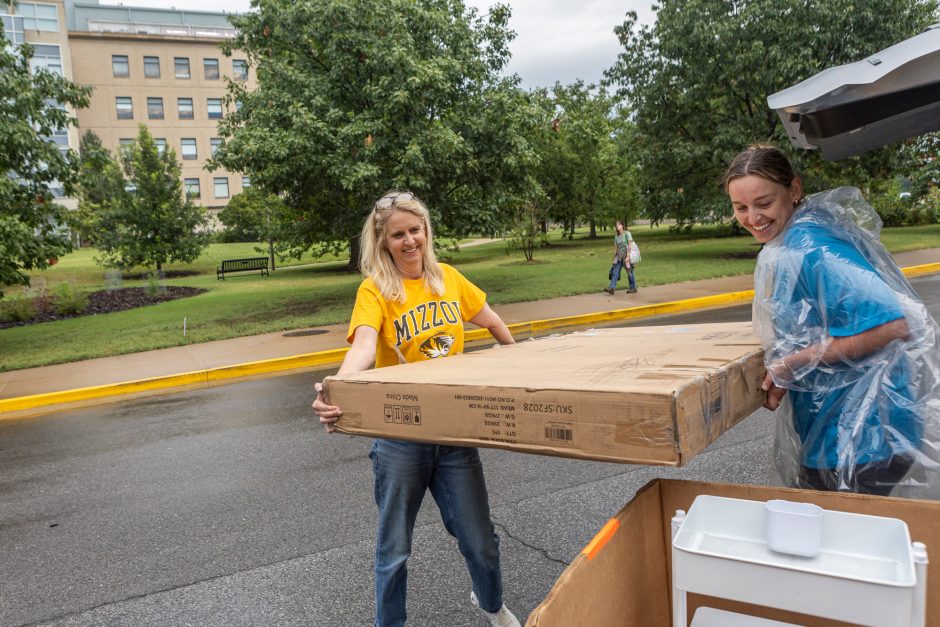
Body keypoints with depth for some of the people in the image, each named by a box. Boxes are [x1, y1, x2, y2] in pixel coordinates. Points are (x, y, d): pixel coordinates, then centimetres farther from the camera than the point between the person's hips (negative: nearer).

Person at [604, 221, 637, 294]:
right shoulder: (616, 236, 10)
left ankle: (633, 288, 13)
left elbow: (629, 245, -13)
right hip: (619, 256, 5)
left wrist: (628, 256, -21)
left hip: (627, 255, -5)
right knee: (615, 271, -9)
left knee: (629, 271, 1)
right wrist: (614, 258, 10)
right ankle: (611, 288, -18)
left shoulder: (627, 233, -7)